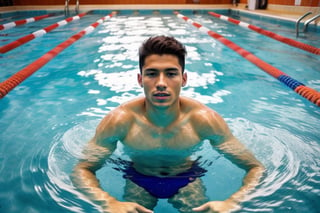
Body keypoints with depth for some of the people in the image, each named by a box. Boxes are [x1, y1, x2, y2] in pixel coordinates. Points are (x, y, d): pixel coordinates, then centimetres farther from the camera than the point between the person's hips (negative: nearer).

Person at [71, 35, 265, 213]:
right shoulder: (120, 120, -28)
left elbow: (256, 168, -20)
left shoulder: (204, 119, -28)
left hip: (187, 179, 1)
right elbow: (82, 170, -19)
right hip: (139, 181, 0)